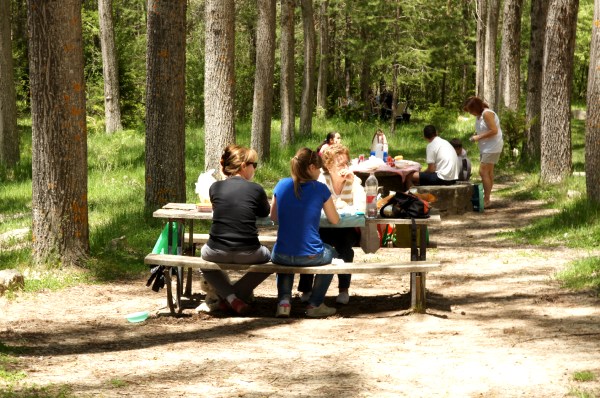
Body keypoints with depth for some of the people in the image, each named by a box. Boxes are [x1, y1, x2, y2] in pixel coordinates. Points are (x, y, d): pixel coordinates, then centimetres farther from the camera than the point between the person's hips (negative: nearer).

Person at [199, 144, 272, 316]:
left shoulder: (215, 187, 2)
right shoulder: (256, 189, -4)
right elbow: (265, 213, 15)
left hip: (217, 253, 1)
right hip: (247, 254, -1)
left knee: (204, 254, 38)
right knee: (270, 257, 32)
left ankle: (229, 297, 16)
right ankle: (237, 294, 18)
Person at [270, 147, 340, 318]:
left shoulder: (282, 185, 0)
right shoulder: (320, 189, -7)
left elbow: (273, 216, 13)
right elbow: (335, 220, 4)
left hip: (281, 256, 2)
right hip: (310, 257, -2)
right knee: (330, 252, 34)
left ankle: (283, 301, 18)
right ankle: (315, 304, 28)